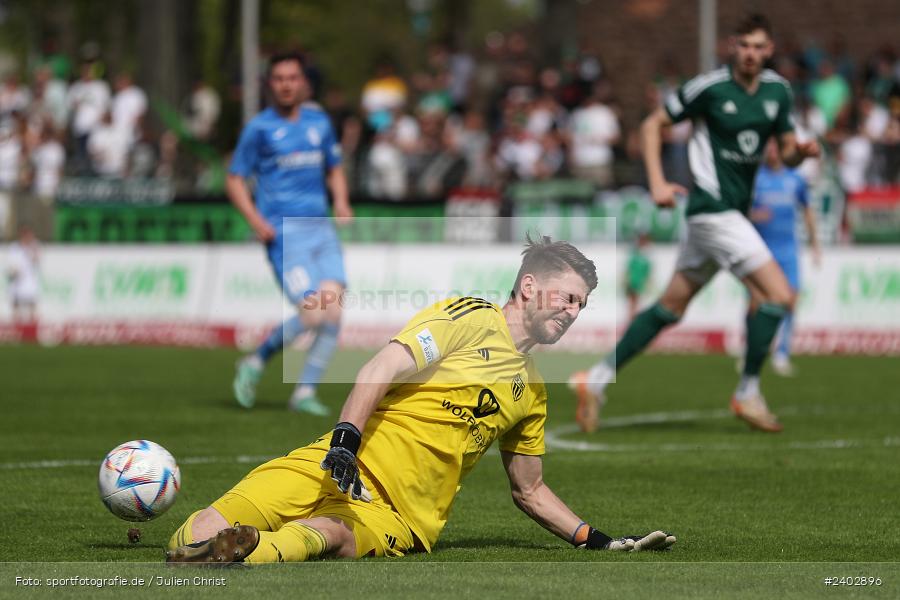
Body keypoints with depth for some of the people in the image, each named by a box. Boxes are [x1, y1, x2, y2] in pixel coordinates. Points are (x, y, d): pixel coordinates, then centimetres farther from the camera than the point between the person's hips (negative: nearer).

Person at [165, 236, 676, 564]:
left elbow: (530, 491, 36)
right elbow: (380, 370, -7)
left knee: (335, 534, -41)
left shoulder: (532, 390, 25)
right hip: (348, 464, -1)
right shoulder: (473, 317, 6)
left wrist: (595, 539, 23)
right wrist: (346, 440, -24)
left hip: (404, 517, 1)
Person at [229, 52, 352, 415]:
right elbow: (235, 180, 2)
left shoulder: (319, 122, 13)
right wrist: (255, 220, -12)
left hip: (321, 230, 5)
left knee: (334, 311, -8)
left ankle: (305, 393, 3)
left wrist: (341, 201, 6)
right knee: (312, 314, -16)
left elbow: (334, 168, 26)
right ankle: (255, 364, 7)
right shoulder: (259, 128, -1)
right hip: (284, 232, -5)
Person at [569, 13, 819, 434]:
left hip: (735, 211, 7)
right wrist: (657, 182, -11)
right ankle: (748, 394, -2)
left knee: (672, 306, 12)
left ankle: (597, 379, 19)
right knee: (778, 294, -14)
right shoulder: (710, 86, -10)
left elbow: (787, 154, 14)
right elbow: (652, 124, -2)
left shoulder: (777, 91, 8)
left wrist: (802, 150, -9)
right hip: (712, 207, -7)